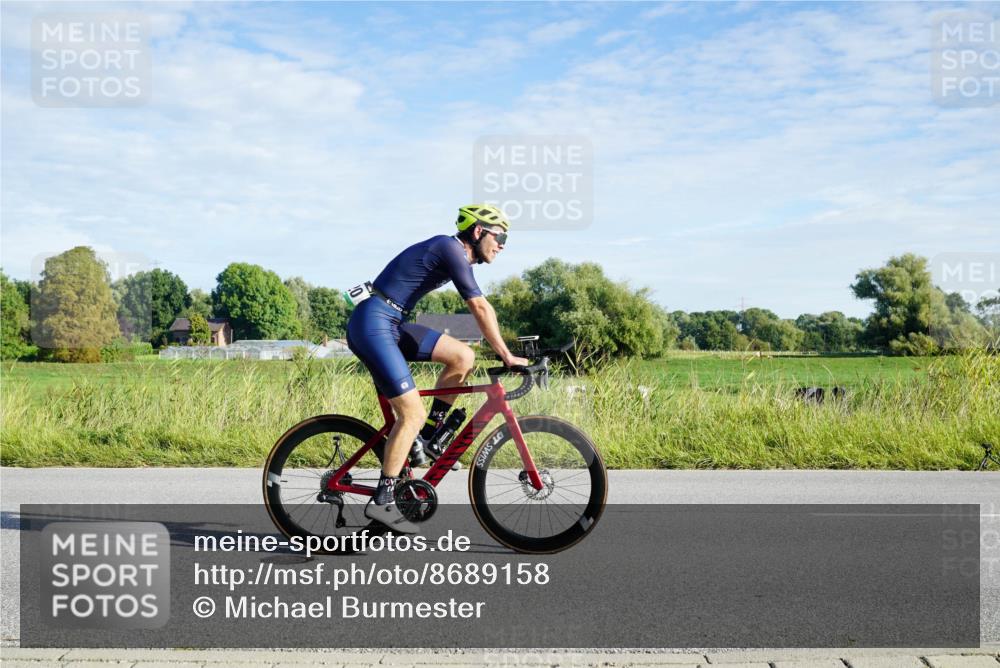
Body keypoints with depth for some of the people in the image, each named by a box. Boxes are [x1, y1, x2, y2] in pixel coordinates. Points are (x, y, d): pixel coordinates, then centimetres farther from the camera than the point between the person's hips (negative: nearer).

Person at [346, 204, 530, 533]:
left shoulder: (453, 253, 17)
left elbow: (477, 310, 21)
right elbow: (480, 308, -15)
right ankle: (382, 501, -3)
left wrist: (503, 353, 19)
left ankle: (427, 435, 11)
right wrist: (506, 355, -11)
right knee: (413, 414, -10)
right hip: (373, 323, -9)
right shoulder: (451, 248, -12)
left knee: (463, 356, 0)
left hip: (392, 324, 9)